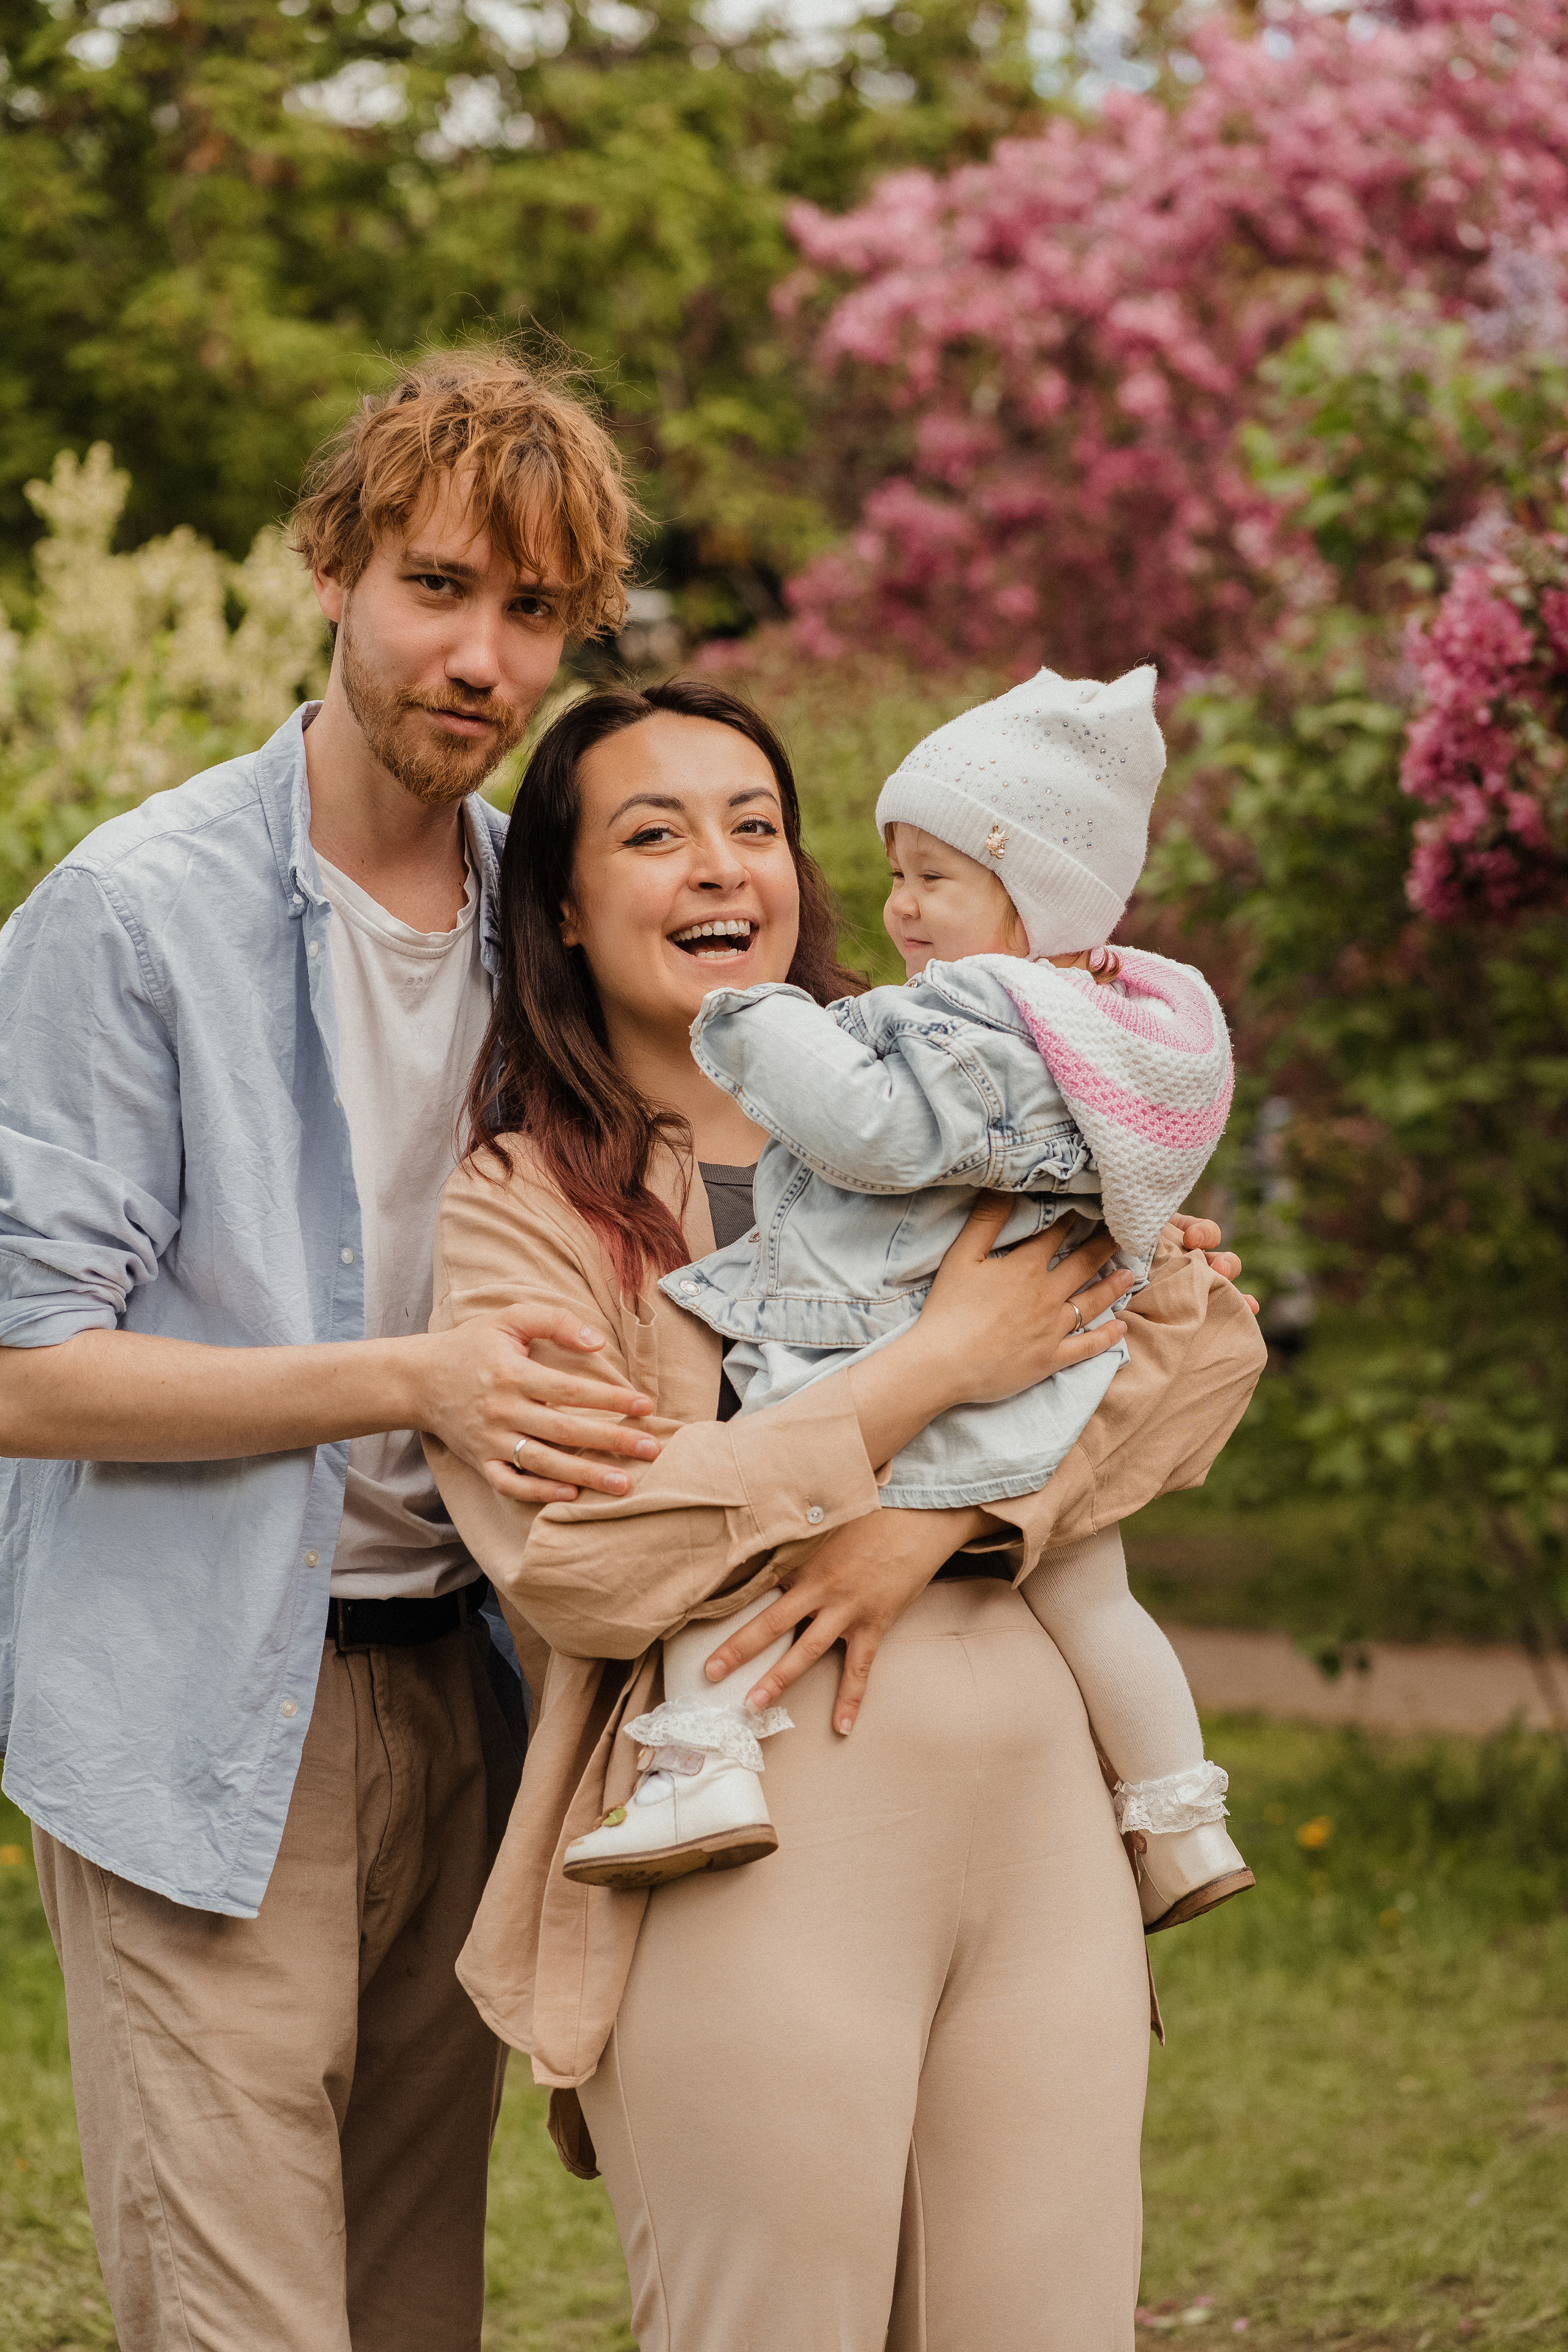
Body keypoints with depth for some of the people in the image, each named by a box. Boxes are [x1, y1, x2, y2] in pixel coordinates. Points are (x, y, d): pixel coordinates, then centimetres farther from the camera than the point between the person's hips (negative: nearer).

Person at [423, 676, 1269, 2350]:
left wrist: (946, 1515, -11)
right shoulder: (521, 1209, 2)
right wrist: (932, 1369, -13)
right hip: (751, 1851, -4)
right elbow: (573, 1559, -13)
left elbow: (1205, 1336, 5)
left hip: (1037, 1822, 5)